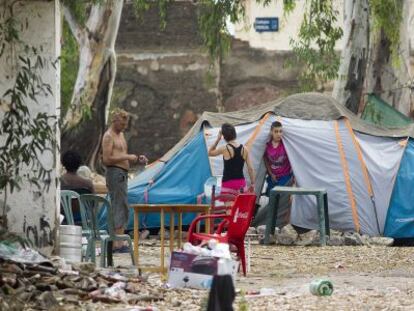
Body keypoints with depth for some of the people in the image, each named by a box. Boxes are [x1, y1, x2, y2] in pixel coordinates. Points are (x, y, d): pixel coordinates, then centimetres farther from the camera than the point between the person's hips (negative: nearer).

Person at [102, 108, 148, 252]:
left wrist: (137, 158, 12)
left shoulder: (120, 135, 21)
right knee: (119, 208, -12)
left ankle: (118, 242, 15)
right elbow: (107, 159, -17)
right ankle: (117, 244, -13)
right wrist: (127, 157, -18)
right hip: (115, 172, -10)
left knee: (122, 209, 11)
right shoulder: (108, 136, -9)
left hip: (122, 174, 10)